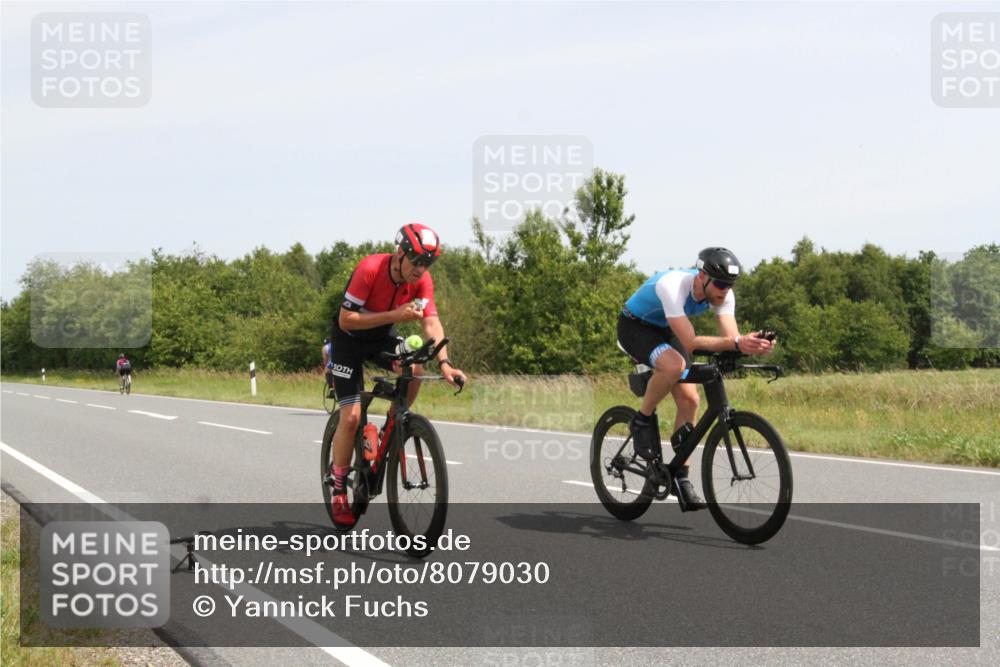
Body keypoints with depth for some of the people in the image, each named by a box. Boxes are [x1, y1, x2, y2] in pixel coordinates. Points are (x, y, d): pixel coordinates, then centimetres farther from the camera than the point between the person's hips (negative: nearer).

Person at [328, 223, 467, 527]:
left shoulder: (422, 280, -16)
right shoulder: (370, 269, -31)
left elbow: (431, 321, -24)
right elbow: (346, 320, -31)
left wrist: (444, 362, -39)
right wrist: (393, 315, -39)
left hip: (383, 337, 5)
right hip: (349, 339, -5)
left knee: (414, 371, -25)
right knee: (351, 416, -14)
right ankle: (339, 489, 3)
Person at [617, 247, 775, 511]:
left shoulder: (723, 295, -18)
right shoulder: (672, 286, -38)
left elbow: (731, 337, -25)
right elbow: (690, 342, -43)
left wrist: (754, 345, -47)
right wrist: (736, 343, -53)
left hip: (665, 331, 7)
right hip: (635, 327, -7)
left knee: (689, 399, -6)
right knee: (674, 365, -37)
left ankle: (680, 478, 5)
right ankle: (643, 421, -11)